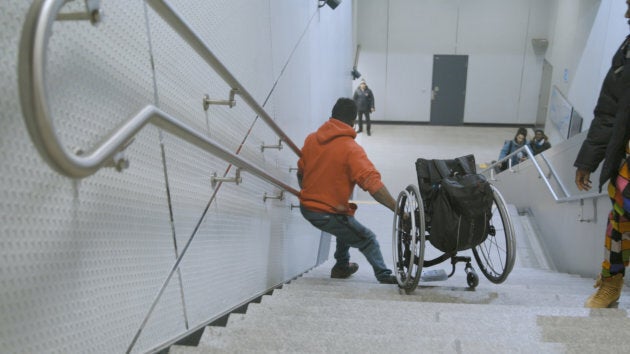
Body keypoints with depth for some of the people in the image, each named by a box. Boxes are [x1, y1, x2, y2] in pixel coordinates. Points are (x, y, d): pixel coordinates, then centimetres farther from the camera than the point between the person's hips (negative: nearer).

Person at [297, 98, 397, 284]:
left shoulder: (311, 139, 1)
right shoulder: (351, 149, -18)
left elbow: (301, 172, 14)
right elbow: (373, 184, -27)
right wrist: (398, 209, -25)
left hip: (306, 207, 7)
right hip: (329, 215, -7)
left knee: (347, 223, 30)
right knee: (368, 239, 11)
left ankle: (342, 266, 37)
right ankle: (384, 276, 12)